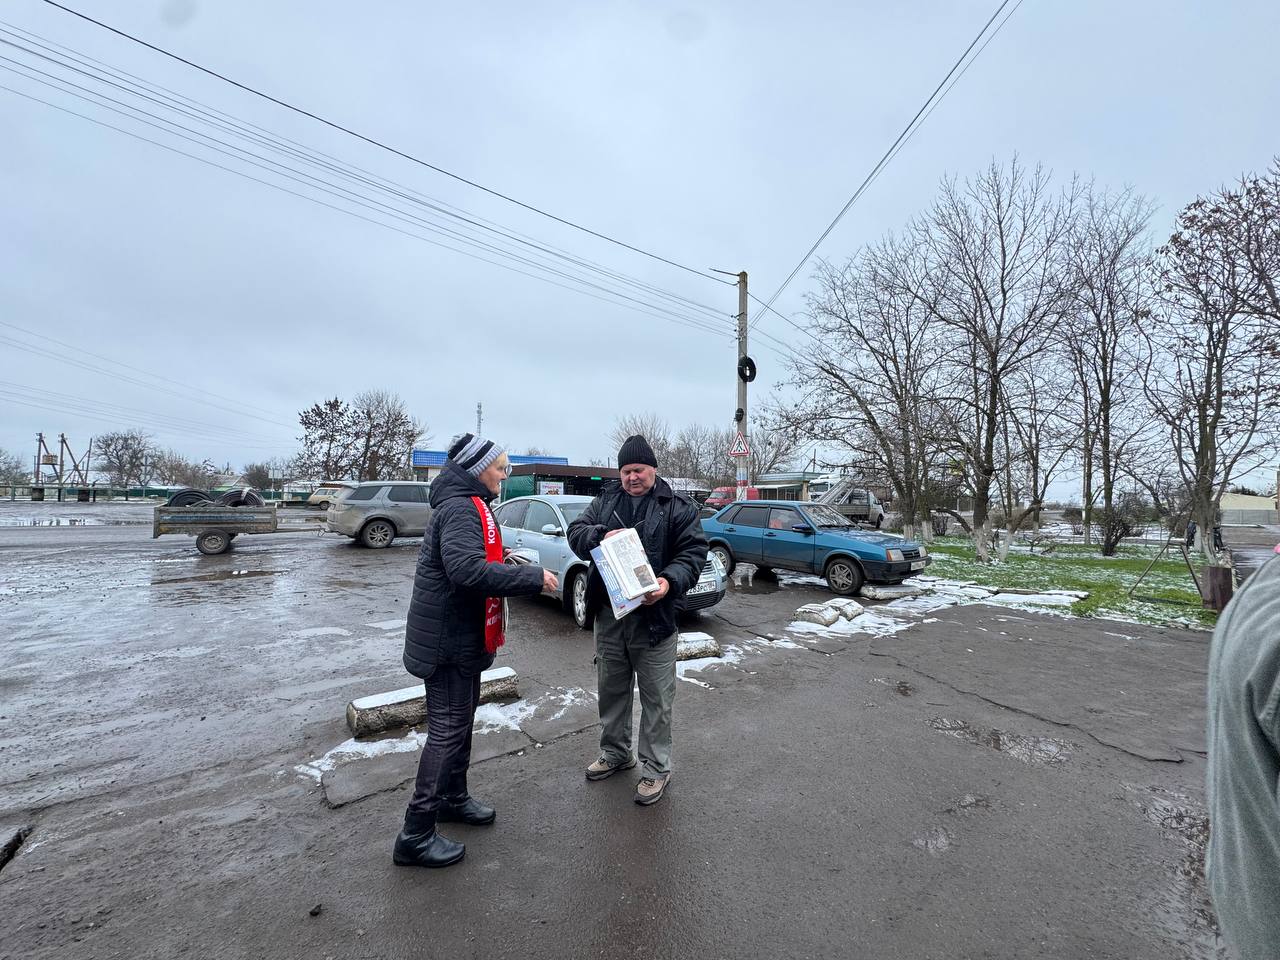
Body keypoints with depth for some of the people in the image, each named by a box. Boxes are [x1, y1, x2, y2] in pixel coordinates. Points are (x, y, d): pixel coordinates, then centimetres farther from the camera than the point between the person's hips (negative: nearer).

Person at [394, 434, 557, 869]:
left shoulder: (466, 505, 13)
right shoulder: (460, 508, -22)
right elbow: (467, 570, -35)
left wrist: (505, 560, 3)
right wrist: (532, 577, -31)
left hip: (460, 636, 10)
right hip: (448, 640, -10)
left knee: (460, 721, 22)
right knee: (447, 730, 0)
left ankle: (453, 798, 39)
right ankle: (415, 836, 14)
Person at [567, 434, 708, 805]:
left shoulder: (679, 507, -4)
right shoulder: (605, 500, 8)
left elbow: (694, 552, -9)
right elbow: (576, 532, 3)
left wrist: (670, 581, -27)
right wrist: (601, 536, -19)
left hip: (654, 617, -4)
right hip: (608, 614, 5)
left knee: (656, 698, 8)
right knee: (611, 689, 21)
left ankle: (657, 768, 27)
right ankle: (615, 753, 42)